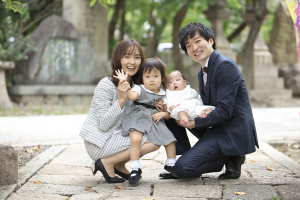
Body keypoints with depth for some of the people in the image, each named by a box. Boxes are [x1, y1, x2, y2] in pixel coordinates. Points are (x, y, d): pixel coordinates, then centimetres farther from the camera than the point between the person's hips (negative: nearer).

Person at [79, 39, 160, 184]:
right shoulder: (106, 86, -16)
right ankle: (107, 163, -9)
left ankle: (119, 165, 8)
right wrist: (121, 100, -28)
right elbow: (103, 125, -19)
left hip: (117, 137, 8)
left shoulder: (134, 86, 8)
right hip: (99, 144, -8)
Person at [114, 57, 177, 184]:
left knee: (170, 140, -6)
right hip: (138, 118, -3)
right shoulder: (140, 89, 3)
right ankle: (135, 169, -20)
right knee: (135, 138, -29)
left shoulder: (163, 95, 13)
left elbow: (169, 114, 14)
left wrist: (163, 113, -8)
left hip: (156, 121, 4)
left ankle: (171, 165, 18)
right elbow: (131, 96, -20)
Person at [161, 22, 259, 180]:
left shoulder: (226, 66, -16)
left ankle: (230, 158, 0)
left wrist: (193, 122, -20)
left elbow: (224, 111, -22)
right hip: (215, 127, 9)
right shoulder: (203, 72, 13)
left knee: (183, 168, -18)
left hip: (233, 132, -9)